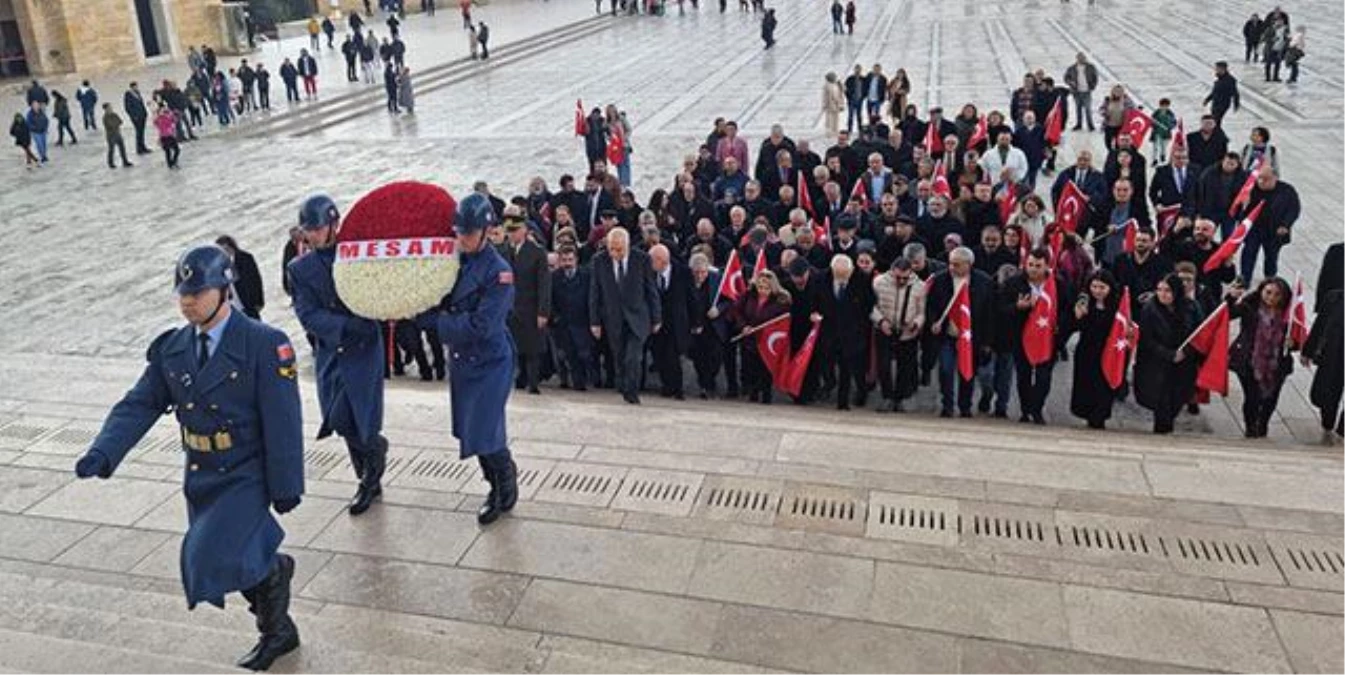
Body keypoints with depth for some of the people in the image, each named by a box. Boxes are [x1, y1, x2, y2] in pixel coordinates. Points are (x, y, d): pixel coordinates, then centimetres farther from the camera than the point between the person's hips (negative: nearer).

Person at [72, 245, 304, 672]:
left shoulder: (264, 345, -16)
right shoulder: (171, 349, 2)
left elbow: (283, 423, -16)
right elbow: (138, 406, -1)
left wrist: (285, 486, -15)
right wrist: (102, 453, -18)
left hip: (246, 478, -6)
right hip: (200, 479, 6)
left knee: (211, 561, -18)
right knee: (238, 562, 16)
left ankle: (275, 570, 13)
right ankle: (278, 632, 39)